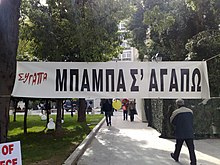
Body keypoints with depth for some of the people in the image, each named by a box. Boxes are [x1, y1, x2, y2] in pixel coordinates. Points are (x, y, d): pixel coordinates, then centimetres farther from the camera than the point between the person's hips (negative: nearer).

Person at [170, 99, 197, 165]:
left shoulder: (176, 112, -10)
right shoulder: (190, 111, 3)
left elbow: (172, 121, 3)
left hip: (180, 133, -2)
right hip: (189, 133, 2)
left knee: (178, 146, 17)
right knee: (191, 148, 5)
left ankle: (175, 156, 37)